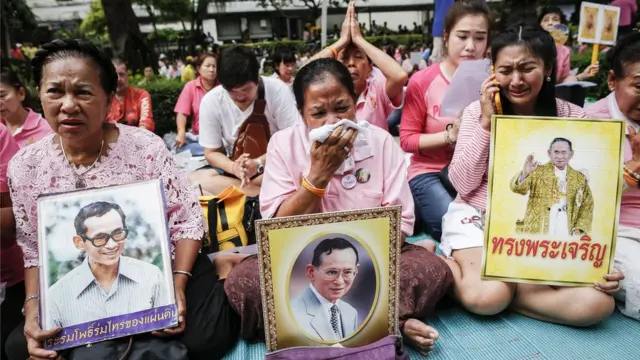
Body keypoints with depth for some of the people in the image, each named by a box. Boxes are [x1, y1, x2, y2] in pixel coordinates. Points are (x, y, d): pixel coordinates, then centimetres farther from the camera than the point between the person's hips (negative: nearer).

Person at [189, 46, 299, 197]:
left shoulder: (278, 91, -19)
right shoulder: (211, 101, -13)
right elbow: (211, 152, -4)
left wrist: (259, 163, -28)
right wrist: (234, 168, -26)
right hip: (234, 165, 3)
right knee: (194, 180, -27)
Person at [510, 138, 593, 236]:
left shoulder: (580, 178, 11)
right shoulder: (538, 171, 2)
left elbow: (587, 205, 15)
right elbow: (517, 188, -12)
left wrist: (579, 229, 2)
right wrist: (524, 174, -34)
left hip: (566, 233, 3)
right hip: (537, 232, -2)